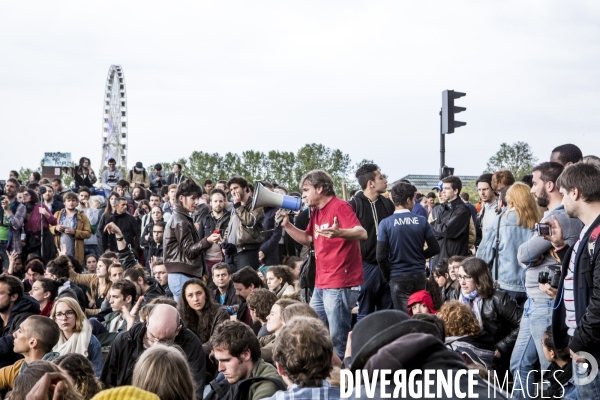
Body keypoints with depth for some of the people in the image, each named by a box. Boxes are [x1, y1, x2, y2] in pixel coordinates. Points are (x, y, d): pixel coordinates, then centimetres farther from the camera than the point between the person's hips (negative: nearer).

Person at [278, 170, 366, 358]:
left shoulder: (340, 207, -13)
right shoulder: (316, 212, 15)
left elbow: (362, 233, -26)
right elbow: (307, 239, 27)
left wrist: (338, 233, -46)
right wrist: (286, 224, 11)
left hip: (340, 285, -10)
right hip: (321, 285, 10)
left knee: (338, 340, -8)